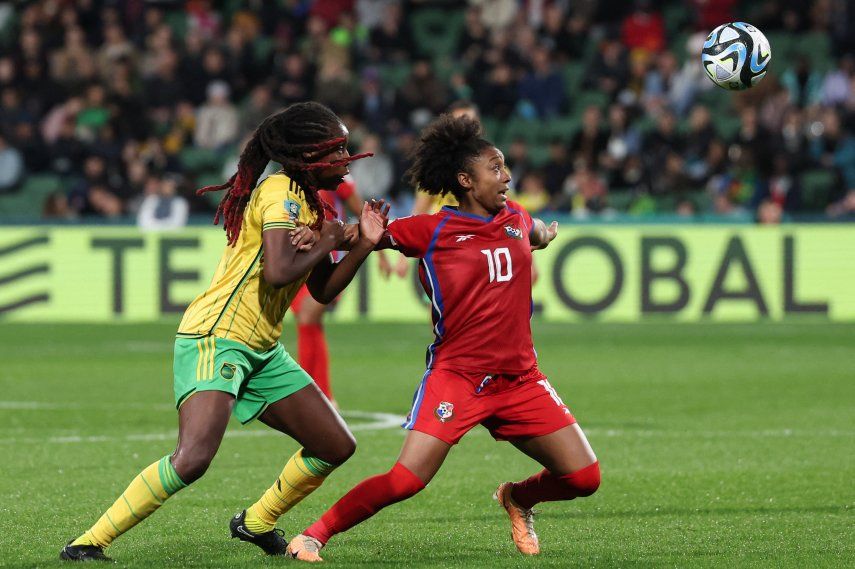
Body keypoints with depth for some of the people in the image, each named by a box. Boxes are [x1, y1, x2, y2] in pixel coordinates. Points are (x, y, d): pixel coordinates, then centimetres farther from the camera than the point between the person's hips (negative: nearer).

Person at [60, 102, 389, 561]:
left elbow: (322, 290, 18)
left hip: (261, 350, 10)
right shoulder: (281, 192, -14)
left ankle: (256, 523, 30)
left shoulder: (310, 203, 15)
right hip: (216, 339, -10)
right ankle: (88, 543, -18)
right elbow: (278, 272, -28)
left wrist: (361, 245, 5)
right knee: (193, 458, -27)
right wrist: (325, 244, -12)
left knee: (336, 446, 10)